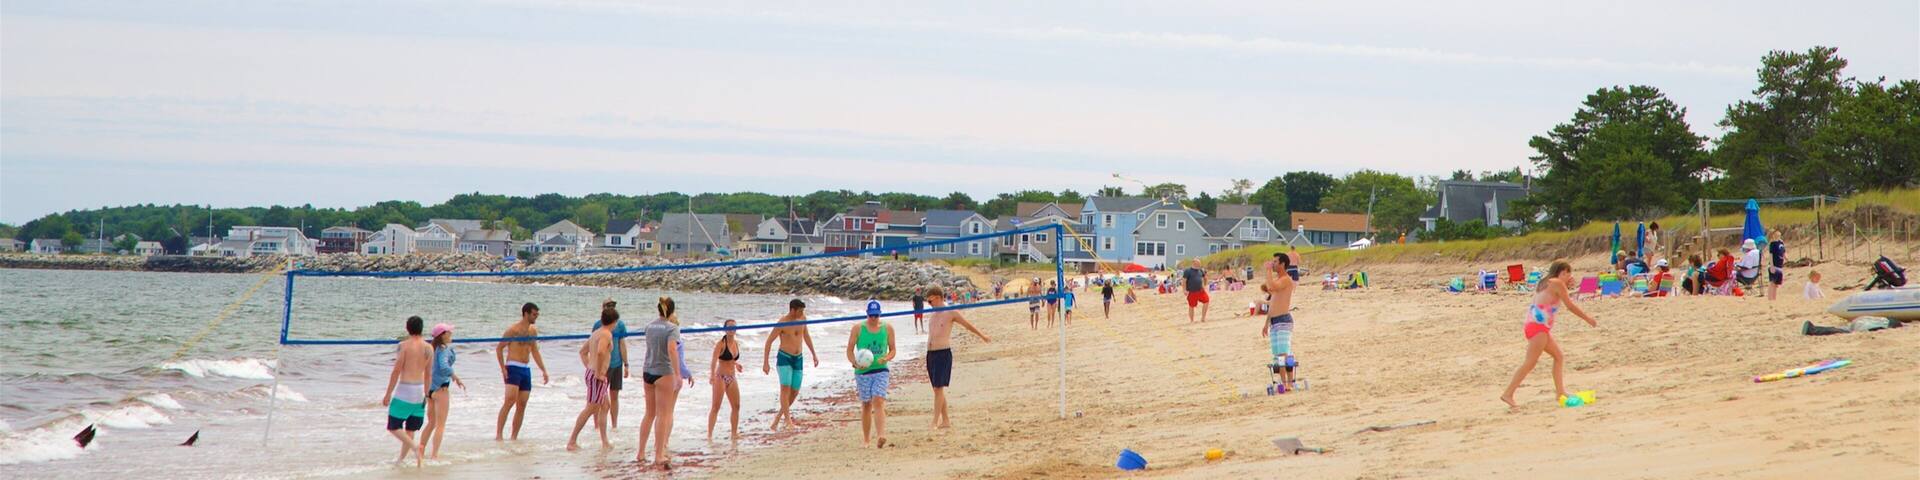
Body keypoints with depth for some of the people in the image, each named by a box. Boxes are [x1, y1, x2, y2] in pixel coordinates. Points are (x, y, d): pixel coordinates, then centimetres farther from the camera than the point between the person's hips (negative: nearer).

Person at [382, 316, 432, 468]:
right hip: (419, 392, 5)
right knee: (410, 429, 14)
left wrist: (388, 395, -6)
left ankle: (415, 447, -17)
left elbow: (396, 371, -12)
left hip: (404, 390, -5)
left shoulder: (404, 345, -11)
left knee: (393, 427, 2)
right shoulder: (429, 348, 4)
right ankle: (401, 458, 18)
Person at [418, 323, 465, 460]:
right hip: (440, 388, -8)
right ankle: (434, 454, -6)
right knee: (440, 424, -3)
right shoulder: (444, 349, -14)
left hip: (430, 388, 8)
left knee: (431, 423, 19)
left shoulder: (433, 349, 12)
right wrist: (456, 377, -16)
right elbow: (444, 367, -27)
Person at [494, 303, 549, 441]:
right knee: (510, 400, -20)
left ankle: (514, 437, 10)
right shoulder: (513, 330, -7)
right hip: (513, 368, -7)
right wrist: (503, 369, -13)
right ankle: (498, 434, -21)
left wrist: (543, 370, 19)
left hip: (526, 370, 7)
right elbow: (499, 348, -5)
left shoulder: (533, 331, 14)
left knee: (522, 406, 4)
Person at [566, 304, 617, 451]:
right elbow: (600, 352, -32)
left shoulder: (596, 332, 14)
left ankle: (605, 442, 21)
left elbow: (583, 351, 25)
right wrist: (598, 372, -24)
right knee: (590, 409, -5)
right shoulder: (606, 334, -14)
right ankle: (572, 441, -3)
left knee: (604, 406, 17)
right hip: (598, 377, -10)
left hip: (591, 373, 10)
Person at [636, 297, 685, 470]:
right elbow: (671, 349, -24)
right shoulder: (672, 328, -10)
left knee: (650, 413, 16)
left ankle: (641, 453, 20)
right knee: (663, 415, -2)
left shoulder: (650, 326, 9)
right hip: (664, 373, -6)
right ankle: (659, 455, -5)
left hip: (647, 371, 6)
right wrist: (677, 374, -26)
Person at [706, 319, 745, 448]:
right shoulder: (721, 343, -12)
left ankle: (734, 434, 17)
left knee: (736, 406, 6)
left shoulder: (736, 343, 9)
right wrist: (712, 375, -37)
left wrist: (736, 364, 10)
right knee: (716, 407, -7)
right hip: (720, 377, -7)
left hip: (732, 378, 7)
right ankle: (709, 435, -4)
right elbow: (714, 360, -24)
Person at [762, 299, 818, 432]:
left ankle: (779, 416, 20)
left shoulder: (802, 318, 2)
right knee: (785, 388, -17)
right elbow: (769, 341, -9)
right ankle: (788, 421, -20)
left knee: (795, 391, 4)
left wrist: (814, 354, 21)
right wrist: (765, 363, -12)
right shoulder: (782, 323, -14)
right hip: (785, 357, -6)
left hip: (798, 359, 6)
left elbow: (806, 336, 19)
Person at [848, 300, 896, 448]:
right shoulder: (858, 329, 2)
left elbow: (892, 350, 11)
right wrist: (855, 363, -16)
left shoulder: (888, 328, 6)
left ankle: (881, 436, -27)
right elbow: (849, 351, 3)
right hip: (862, 372, 0)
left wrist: (886, 358, -12)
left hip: (881, 371, 0)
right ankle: (866, 439, 17)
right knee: (866, 405, 6)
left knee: (878, 401, -16)